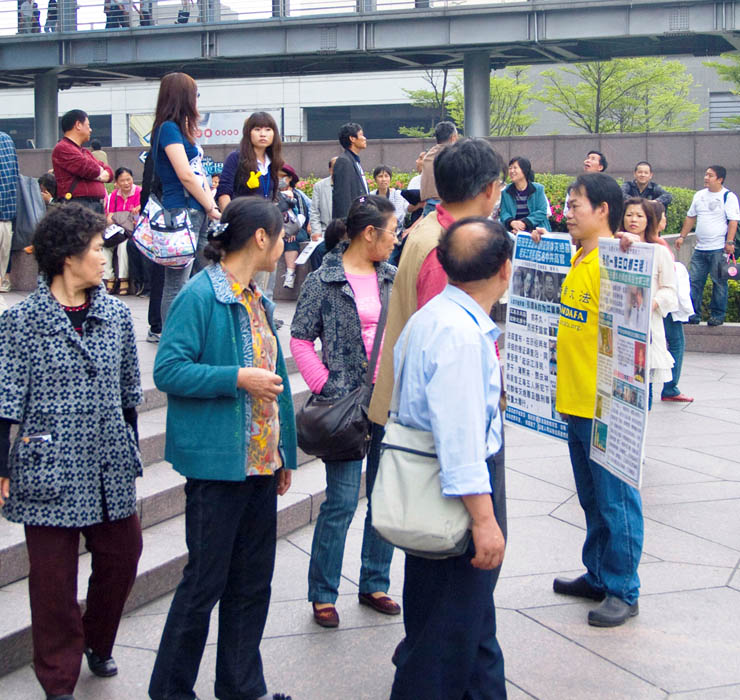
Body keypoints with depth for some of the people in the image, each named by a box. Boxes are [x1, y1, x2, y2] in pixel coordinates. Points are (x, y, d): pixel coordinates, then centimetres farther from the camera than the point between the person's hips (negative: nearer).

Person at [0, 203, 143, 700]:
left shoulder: (115, 313, 6)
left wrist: (131, 451, 17)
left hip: (110, 469, 5)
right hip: (50, 469, -4)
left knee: (122, 556, 11)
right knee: (54, 576, 4)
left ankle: (97, 643, 38)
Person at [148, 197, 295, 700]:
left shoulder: (257, 300, 14)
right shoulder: (201, 295, -12)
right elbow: (168, 370, -18)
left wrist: (285, 453, 19)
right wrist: (237, 378, -21)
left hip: (261, 461, 8)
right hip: (217, 463, -8)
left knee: (253, 581, 14)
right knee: (206, 581, 0)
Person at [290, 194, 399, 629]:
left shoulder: (393, 278, 9)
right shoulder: (324, 281, -5)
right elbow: (301, 340, -4)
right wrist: (326, 388, -10)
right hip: (346, 402, -5)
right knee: (342, 502, -4)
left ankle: (375, 584, 26)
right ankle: (323, 595, 11)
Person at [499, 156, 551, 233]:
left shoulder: (538, 189, 4)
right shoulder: (505, 191, 10)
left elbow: (542, 212, -3)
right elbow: (503, 212, 3)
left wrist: (524, 222, -15)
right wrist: (512, 222, -19)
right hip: (512, 232, 1)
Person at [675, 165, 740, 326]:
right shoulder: (699, 195, 13)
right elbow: (690, 217, 20)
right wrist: (682, 236, 14)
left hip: (719, 248, -6)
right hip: (700, 248, 6)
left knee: (719, 283, 0)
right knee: (694, 281, 4)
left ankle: (717, 315, 8)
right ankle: (693, 314, 10)